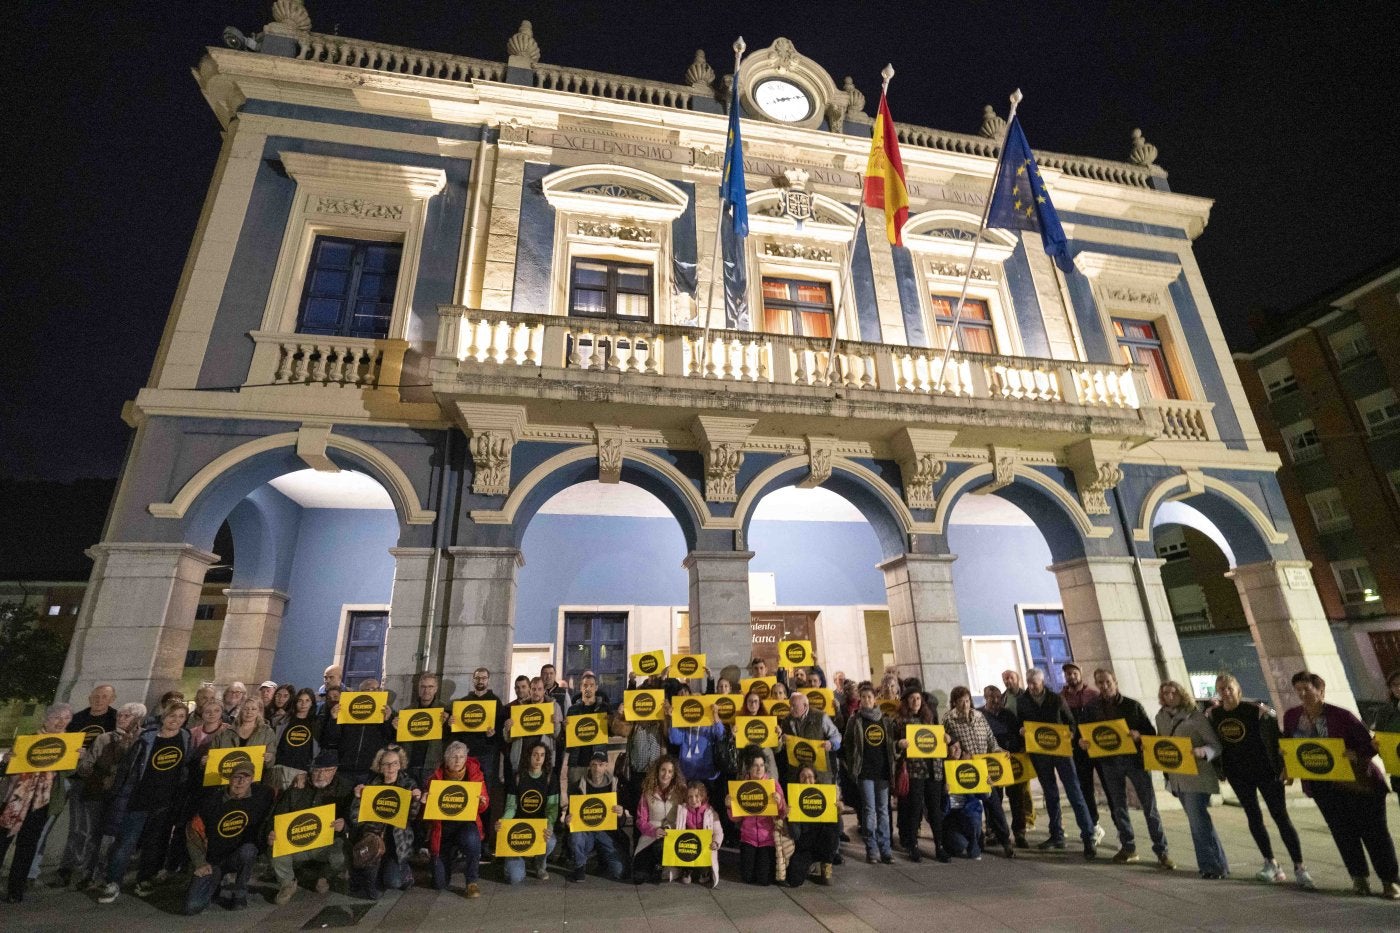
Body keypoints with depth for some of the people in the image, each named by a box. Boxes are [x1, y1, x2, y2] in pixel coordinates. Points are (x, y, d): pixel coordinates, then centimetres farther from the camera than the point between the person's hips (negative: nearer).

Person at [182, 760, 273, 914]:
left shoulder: (262, 795, -12)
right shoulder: (212, 800, -10)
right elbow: (194, 830, 0)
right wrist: (200, 863, -6)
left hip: (240, 856, -1)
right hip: (212, 860, 1)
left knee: (247, 849, -35)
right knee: (192, 907, -14)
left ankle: (240, 893, -7)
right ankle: (215, 883, 21)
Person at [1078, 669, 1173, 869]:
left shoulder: (1132, 705, -2)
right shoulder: (1091, 707, 2)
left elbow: (1151, 732, -1)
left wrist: (1139, 736, -21)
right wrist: (1081, 741, -14)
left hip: (1135, 758, -2)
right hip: (1109, 762, 2)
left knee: (1149, 806, 1)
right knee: (1118, 806, 10)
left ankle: (1161, 851, 11)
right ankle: (1128, 847, 21)